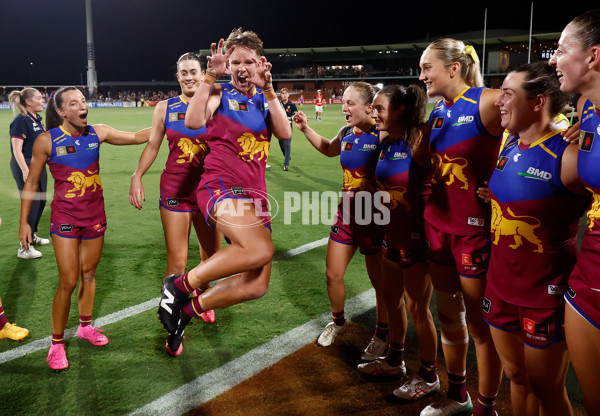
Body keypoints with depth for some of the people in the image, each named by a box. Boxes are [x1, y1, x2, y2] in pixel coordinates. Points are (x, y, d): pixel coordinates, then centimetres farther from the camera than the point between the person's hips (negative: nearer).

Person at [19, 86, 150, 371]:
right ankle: (57, 342, 12)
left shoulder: (97, 133, -2)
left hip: (95, 216, 4)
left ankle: (85, 326, 36)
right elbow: (31, 182, -2)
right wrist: (24, 221, -1)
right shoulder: (46, 141, -10)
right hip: (65, 218, -4)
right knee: (68, 282, -6)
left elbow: (137, 137, 5)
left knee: (89, 273, 16)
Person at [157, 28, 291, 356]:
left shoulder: (265, 98, 17)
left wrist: (268, 91, -8)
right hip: (221, 185, -6)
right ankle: (179, 284, -14)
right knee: (261, 249, -33)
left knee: (257, 285, -1)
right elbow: (193, 122, -16)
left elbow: (285, 134, -2)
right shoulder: (220, 92, 4)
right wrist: (210, 78, -16)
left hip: (254, 194, 6)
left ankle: (187, 310, 16)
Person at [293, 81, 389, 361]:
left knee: (380, 282, 10)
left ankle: (382, 336, 33)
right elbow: (329, 150, 25)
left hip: (374, 219, -6)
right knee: (332, 275, 13)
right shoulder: (347, 132, 3)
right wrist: (306, 129, 16)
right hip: (346, 214, 6)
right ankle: (338, 322, 39)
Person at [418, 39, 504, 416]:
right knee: (448, 314, 18)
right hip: (438, 225, 7)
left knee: (479, 323, 6)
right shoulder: (438, 110, 8)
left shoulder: (487, 103, -14)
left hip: (475, 229, -7)